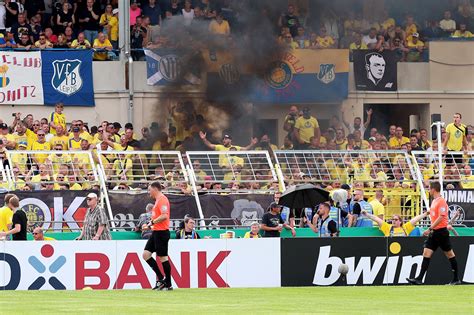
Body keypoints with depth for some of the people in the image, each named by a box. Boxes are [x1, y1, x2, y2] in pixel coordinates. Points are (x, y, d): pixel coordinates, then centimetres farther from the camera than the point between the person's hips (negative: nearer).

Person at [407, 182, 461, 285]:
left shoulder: (441, 201, -14)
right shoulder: (434, 201, 14)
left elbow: (441, 217, -22)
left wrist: (430, 229, -23)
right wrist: (431, 230, 18)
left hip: (441, 231, -9)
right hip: (434, 232, 9)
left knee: (450, 254, 3)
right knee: (426, 253, -1)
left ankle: (456, 279, 12)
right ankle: (419, 279, -6)